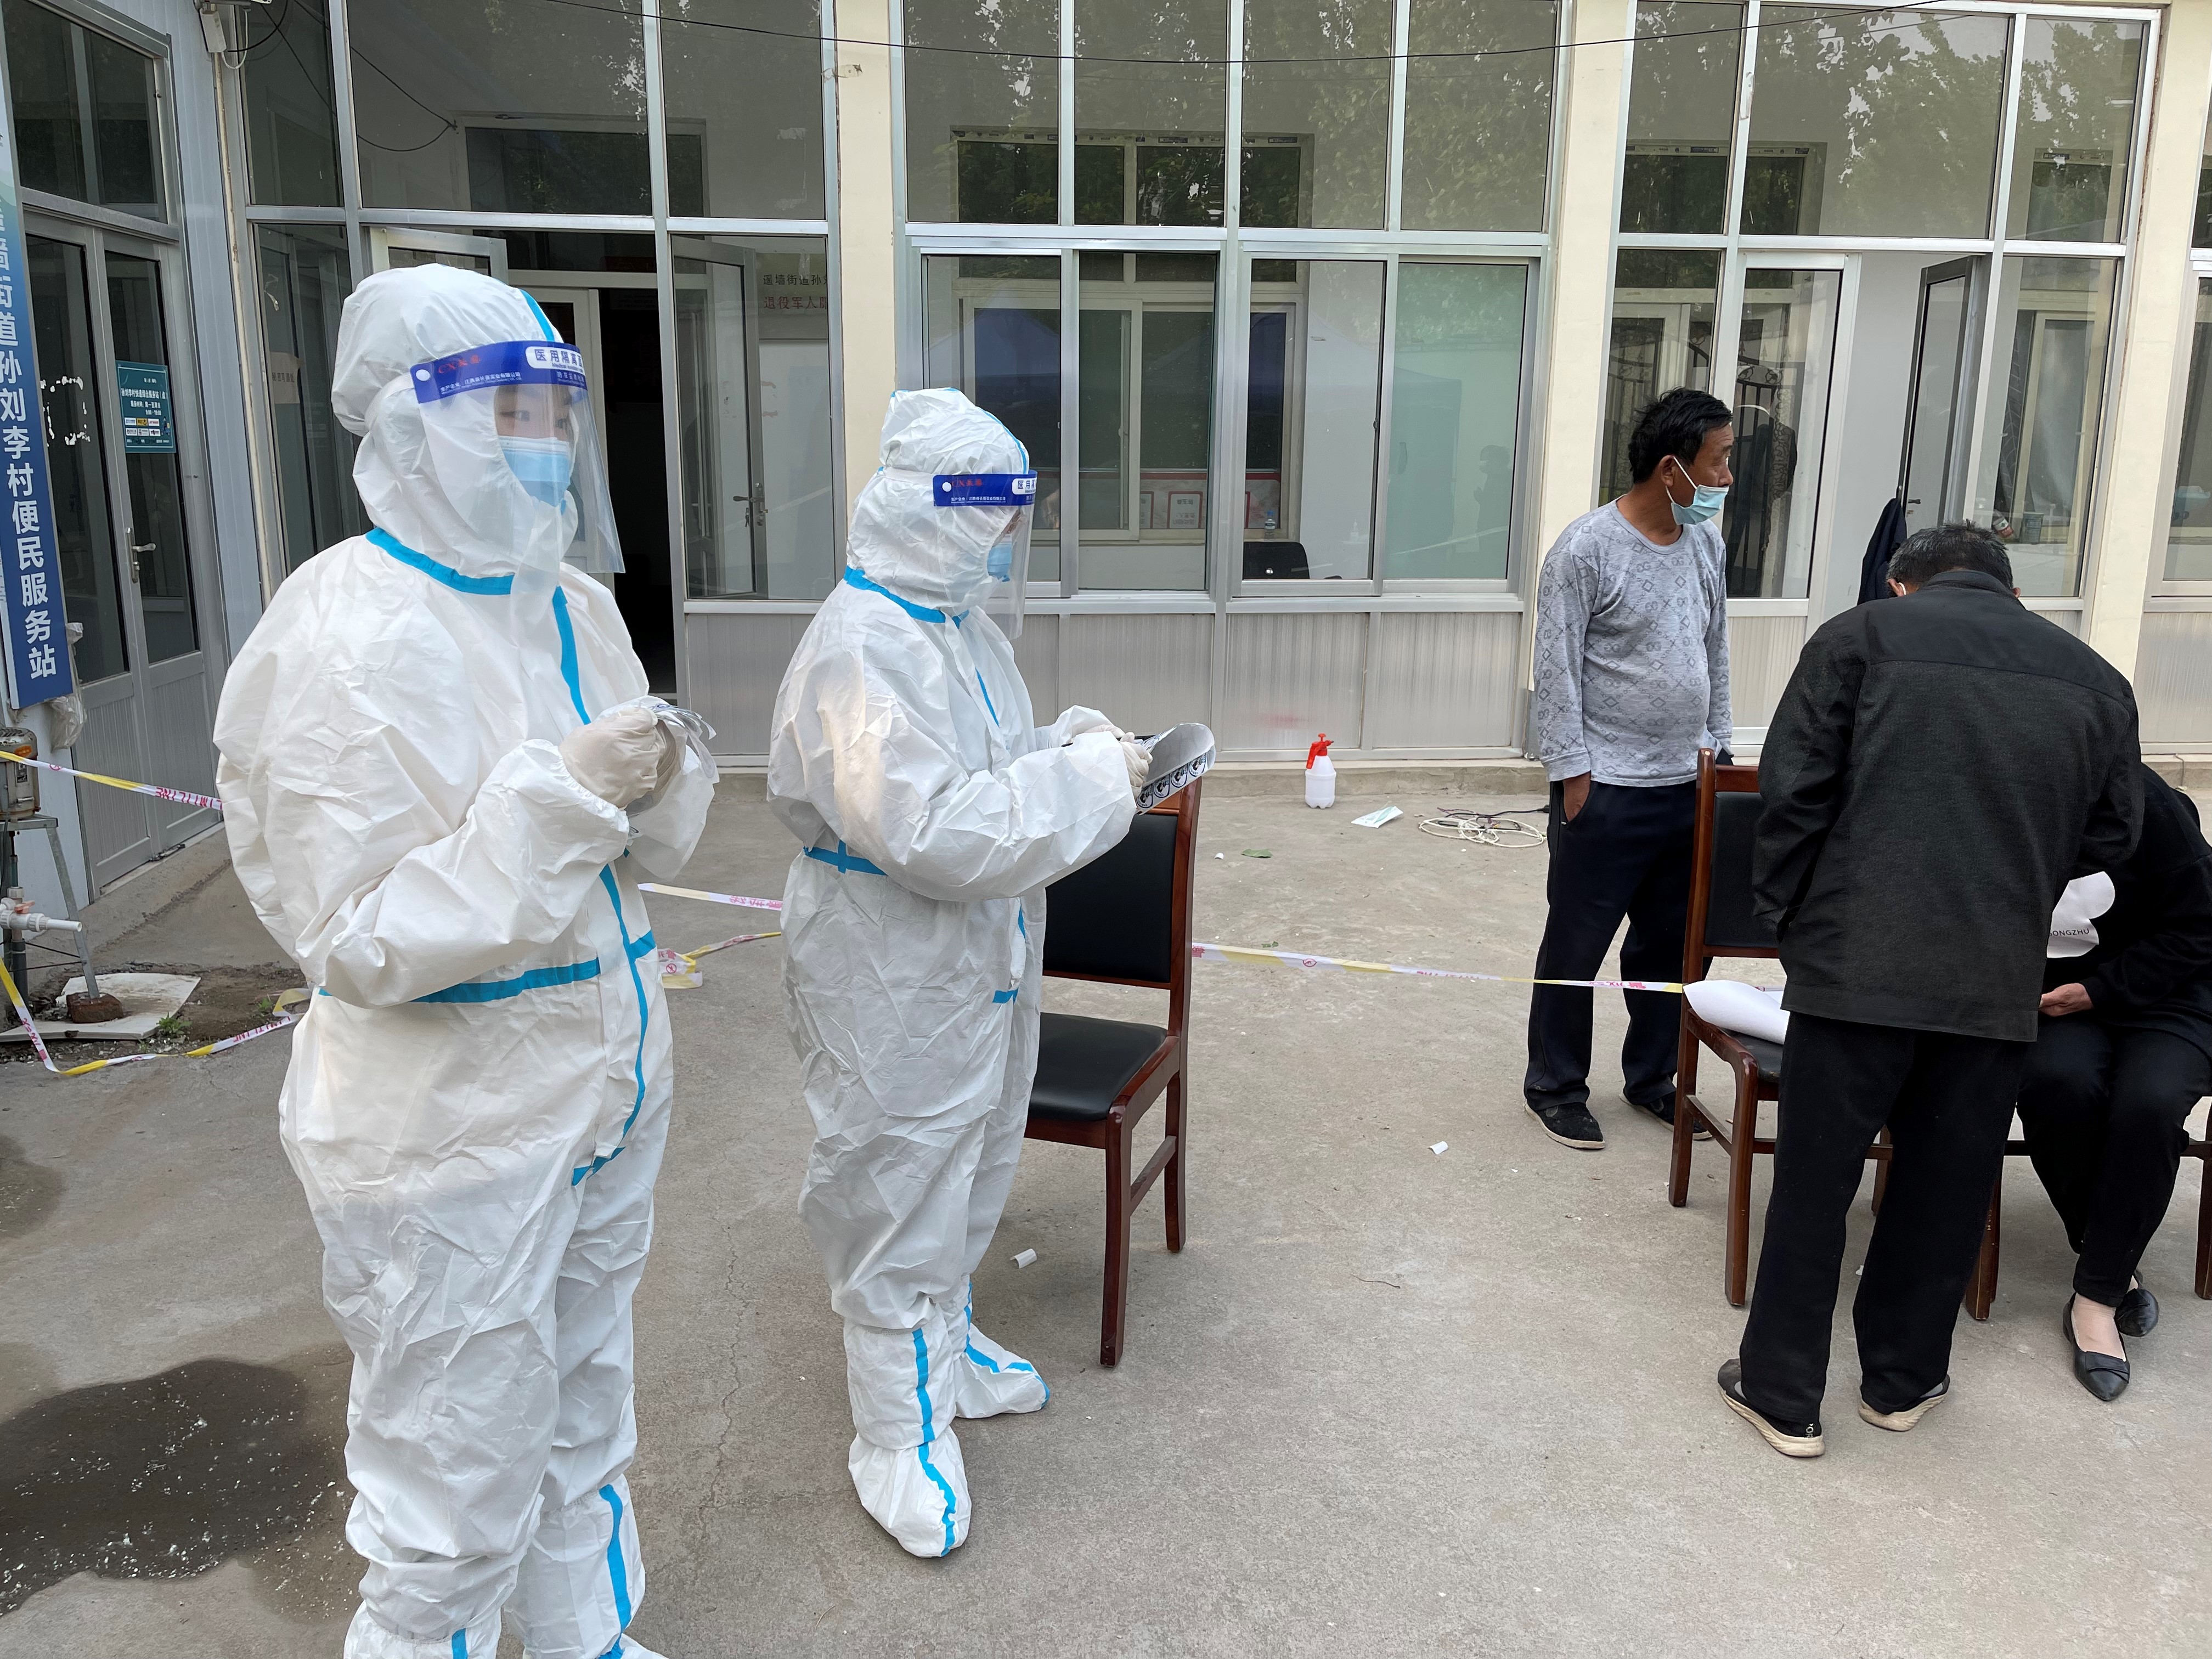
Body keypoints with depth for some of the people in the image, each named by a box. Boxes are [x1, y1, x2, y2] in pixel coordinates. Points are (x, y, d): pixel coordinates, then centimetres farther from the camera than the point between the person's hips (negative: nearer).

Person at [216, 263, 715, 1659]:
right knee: (459, 1510, 8)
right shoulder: (342, 642, -20)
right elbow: (359, 943, -22)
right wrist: (560, 795, -28)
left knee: (585, 1431, 26)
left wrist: (655, 783, -11)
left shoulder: (574, 605, 4)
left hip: (605, 1090, 8)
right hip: (455, 1139, -8)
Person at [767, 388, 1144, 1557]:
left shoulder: (960, 624, 7)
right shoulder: (863, 649, -25)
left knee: (967, 1173, 25)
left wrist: (1071, 744, -2)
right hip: (892, 979, -10)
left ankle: (946, 1345, 48)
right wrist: (1085, 778, -25)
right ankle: (903, 1438, 25)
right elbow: (931, 833, -32)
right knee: (899, 1195, 6)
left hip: (977, 962, 10)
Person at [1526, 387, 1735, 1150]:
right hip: (1607, 791, -7)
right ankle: (1555, 1087, 19)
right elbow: (1557, 670, -13)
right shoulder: (1587, 549, -12)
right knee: (1576, 946, 4)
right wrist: (1574, 775, -14)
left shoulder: (1706, 544, 9)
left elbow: (1716, 656, 17)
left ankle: (1652, 1076, 31)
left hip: (1686, 787, 7)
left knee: (1670, 943, 15)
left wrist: (1713, 749, 14)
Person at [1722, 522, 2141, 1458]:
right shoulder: (2095, 678, 12)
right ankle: (1901, 1380, 32)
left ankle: (1784, 1395, 17)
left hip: (1856, 962, -3)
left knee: (1814, 1179, 7)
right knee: (1946, 1186, 17)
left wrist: (1784, 910, 7)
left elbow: (1792, 790, -4)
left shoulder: (1860, 636, 1)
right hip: (2000, 977, 3)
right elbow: (2110, 834, 16)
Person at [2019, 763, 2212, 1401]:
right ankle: (2112, 1266, -9)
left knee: (2149, 1103, -32)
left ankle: (2096, 1296, -18)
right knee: (2055, 1081, -32)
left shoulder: (2138, 798, -16)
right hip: (2054, 1002, 2)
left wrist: (2101, 989, -19)